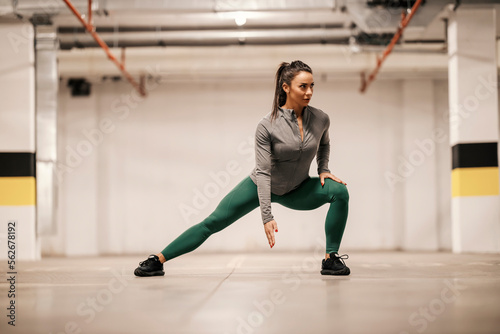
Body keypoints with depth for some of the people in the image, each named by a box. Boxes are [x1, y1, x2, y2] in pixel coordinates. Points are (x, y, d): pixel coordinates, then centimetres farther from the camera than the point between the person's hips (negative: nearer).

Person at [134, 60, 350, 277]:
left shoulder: (321, 119, -15)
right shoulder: (267, 125, -25)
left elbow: (324, 145, 12)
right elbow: (263, 173, -24)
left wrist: (323, 170, -4)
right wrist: (266, 216, -29)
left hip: (296, 190, 3)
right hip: (260, 186, -3)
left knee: (339, 190, -20)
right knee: (214, 222, -7)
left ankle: (331, 258, -14)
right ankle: (158, 260, 1)